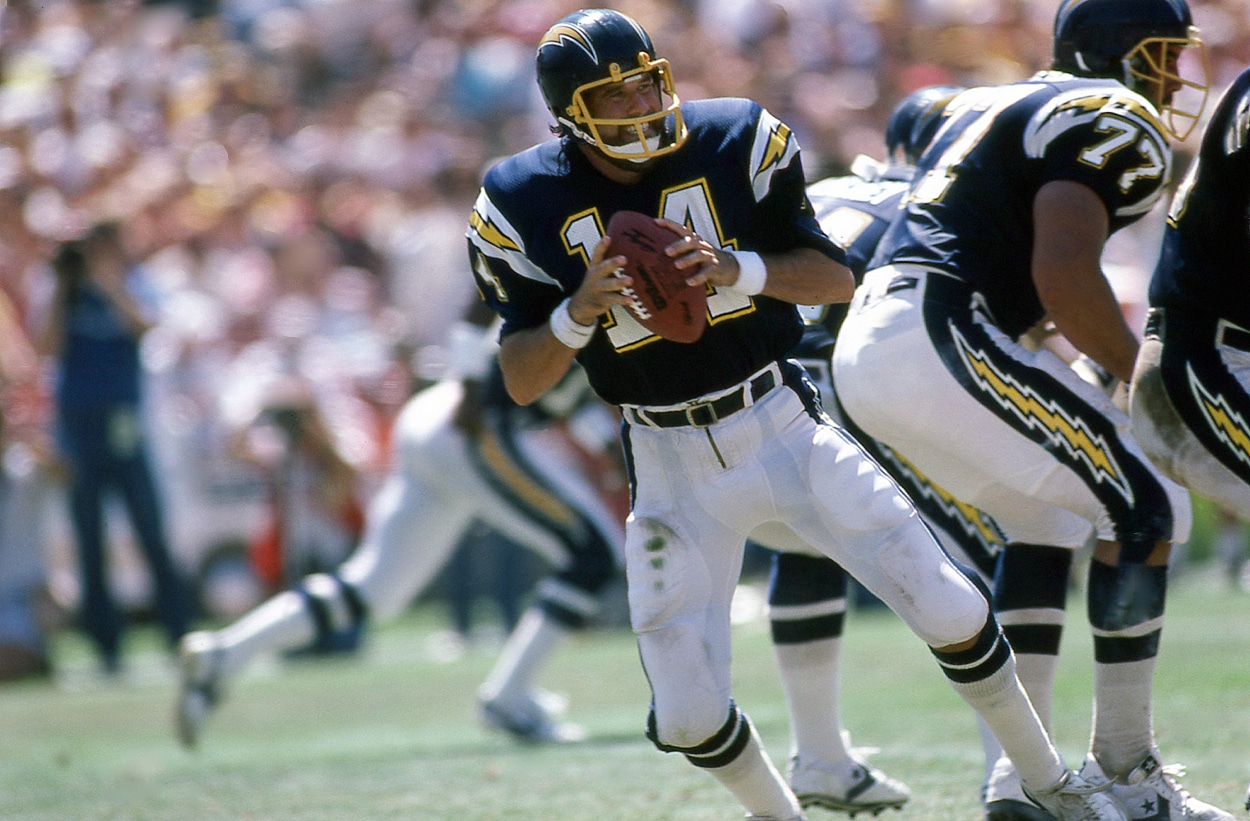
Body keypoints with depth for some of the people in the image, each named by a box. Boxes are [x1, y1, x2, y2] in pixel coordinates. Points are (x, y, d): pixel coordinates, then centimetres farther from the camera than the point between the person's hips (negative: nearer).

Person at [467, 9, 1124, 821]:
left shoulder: (732, 141, -7)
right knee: (689, 715, -6)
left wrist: (737, 269, -25)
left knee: (949, 611, -5)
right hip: (673, 469, 0)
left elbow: (837, 278, -6)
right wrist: (578, 313, -26)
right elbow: (521, 382, -5)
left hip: (781, 425, 0)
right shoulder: (526, 205, -7)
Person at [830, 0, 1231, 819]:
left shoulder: (996, 104, 27)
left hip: (867, 347, 10)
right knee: (1147, 514, -3)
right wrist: (1141, 371, -3)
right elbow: (1064, 275, -16)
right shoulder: (1113, 122, -2)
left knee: (1048, 520, 23)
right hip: (939, 341, -10)